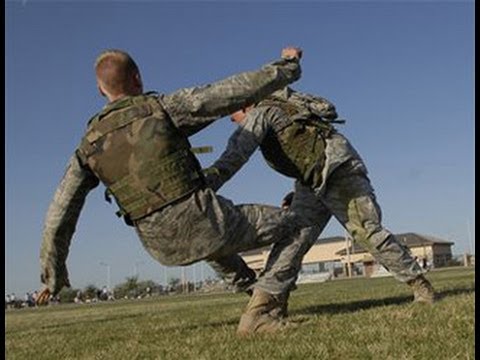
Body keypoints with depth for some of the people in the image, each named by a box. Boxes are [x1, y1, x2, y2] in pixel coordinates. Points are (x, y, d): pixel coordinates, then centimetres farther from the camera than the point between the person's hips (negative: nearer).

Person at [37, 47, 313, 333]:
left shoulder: (89, 147, 7)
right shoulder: (165, 107, -4)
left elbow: (59, 219, 8)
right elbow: (237, 91, -3)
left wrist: (53, 275, 21)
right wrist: (287, 67, 12)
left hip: (163, 248, 5)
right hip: (201, 219, -5)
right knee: (291, 226, 14)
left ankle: (247, 283, 52)